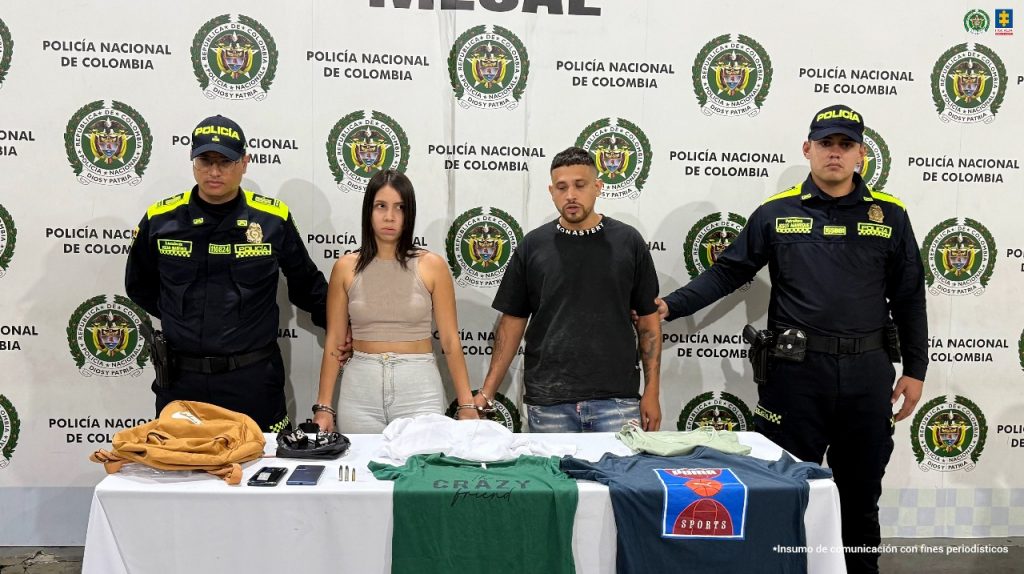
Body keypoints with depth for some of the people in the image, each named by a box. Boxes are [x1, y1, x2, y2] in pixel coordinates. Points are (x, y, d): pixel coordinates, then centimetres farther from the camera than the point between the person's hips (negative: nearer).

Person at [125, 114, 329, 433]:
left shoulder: (274, 218, -3)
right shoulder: (160, 220, 0)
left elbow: (307, 284, 9)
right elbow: (139, 286, 16)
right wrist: (184, 322, 10)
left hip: (252, 380, -1)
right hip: (181, 380, 2)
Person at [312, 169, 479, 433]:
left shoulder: (432, 265, -1)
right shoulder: (346, 267, 3)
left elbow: (451, 342, -1)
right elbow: (334, 342, 5)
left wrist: (466, 405, -4)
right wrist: (324, 407, 0)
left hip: (419, 388, -1)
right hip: (360, 389, 1)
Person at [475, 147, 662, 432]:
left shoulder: (628, 241, 3)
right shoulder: (533, 245, 4)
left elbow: (648, 320, 6)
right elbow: (512, 322, 6)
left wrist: (652, 392, 0)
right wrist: (486, 392, 0)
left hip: (617, 399, 0)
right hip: (548, 401, 1)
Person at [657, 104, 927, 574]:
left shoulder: (889, 215, 5)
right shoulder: (776, 212, 1)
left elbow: (909, 297, 7)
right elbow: (728, 272, 2)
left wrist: (915, 369, 6)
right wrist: (670, 306, -9)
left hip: (867, 371, 2)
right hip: (795, 370, -1)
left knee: (861, 488, 14)